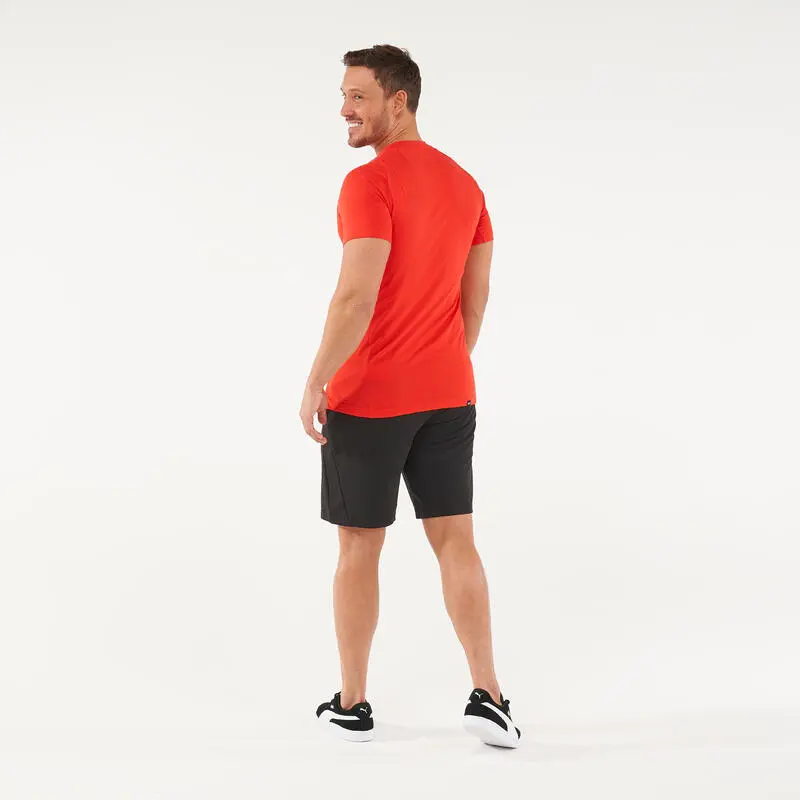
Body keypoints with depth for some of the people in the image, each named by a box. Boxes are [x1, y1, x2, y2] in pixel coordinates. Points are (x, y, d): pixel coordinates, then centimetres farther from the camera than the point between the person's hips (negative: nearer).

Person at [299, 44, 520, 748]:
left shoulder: (370, 184, -16)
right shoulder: (465, 184, 9)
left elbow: (356, 298, -23)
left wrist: (314, 385, -16)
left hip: (367, 399, -6)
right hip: (449, 396, 6)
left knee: (359, 549, 6)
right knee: (456, 541, 8)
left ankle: (353, 705, 17)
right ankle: (488, 696, 5)